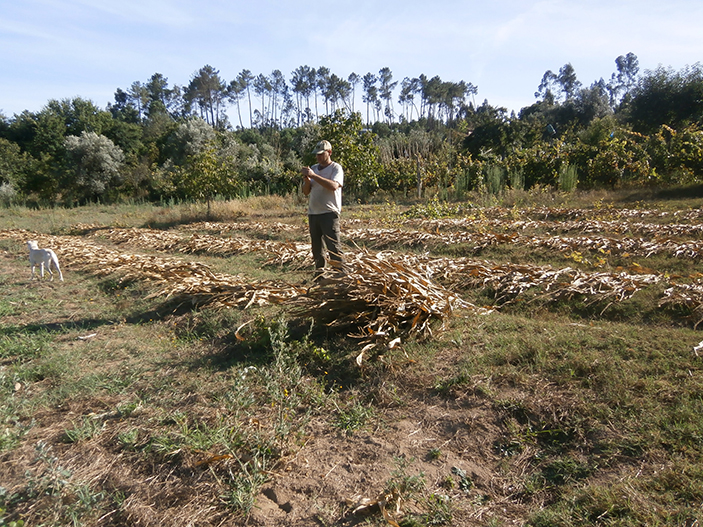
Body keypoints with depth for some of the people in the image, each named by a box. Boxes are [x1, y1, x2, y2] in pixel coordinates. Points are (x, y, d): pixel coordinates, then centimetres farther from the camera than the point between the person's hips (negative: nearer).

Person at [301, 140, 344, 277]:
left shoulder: (336, 168, -1)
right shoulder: (314, 168, 17)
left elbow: (333, 186, -22)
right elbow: (306, 192, 16)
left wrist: (313, 175, -22)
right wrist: (307, 180, -5)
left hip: (329, 213, -6)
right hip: (313, 213, 6)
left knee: (333, 245, -9)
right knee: (316, 246, 11)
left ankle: (339, 273, -6)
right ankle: (319, 272, 21)